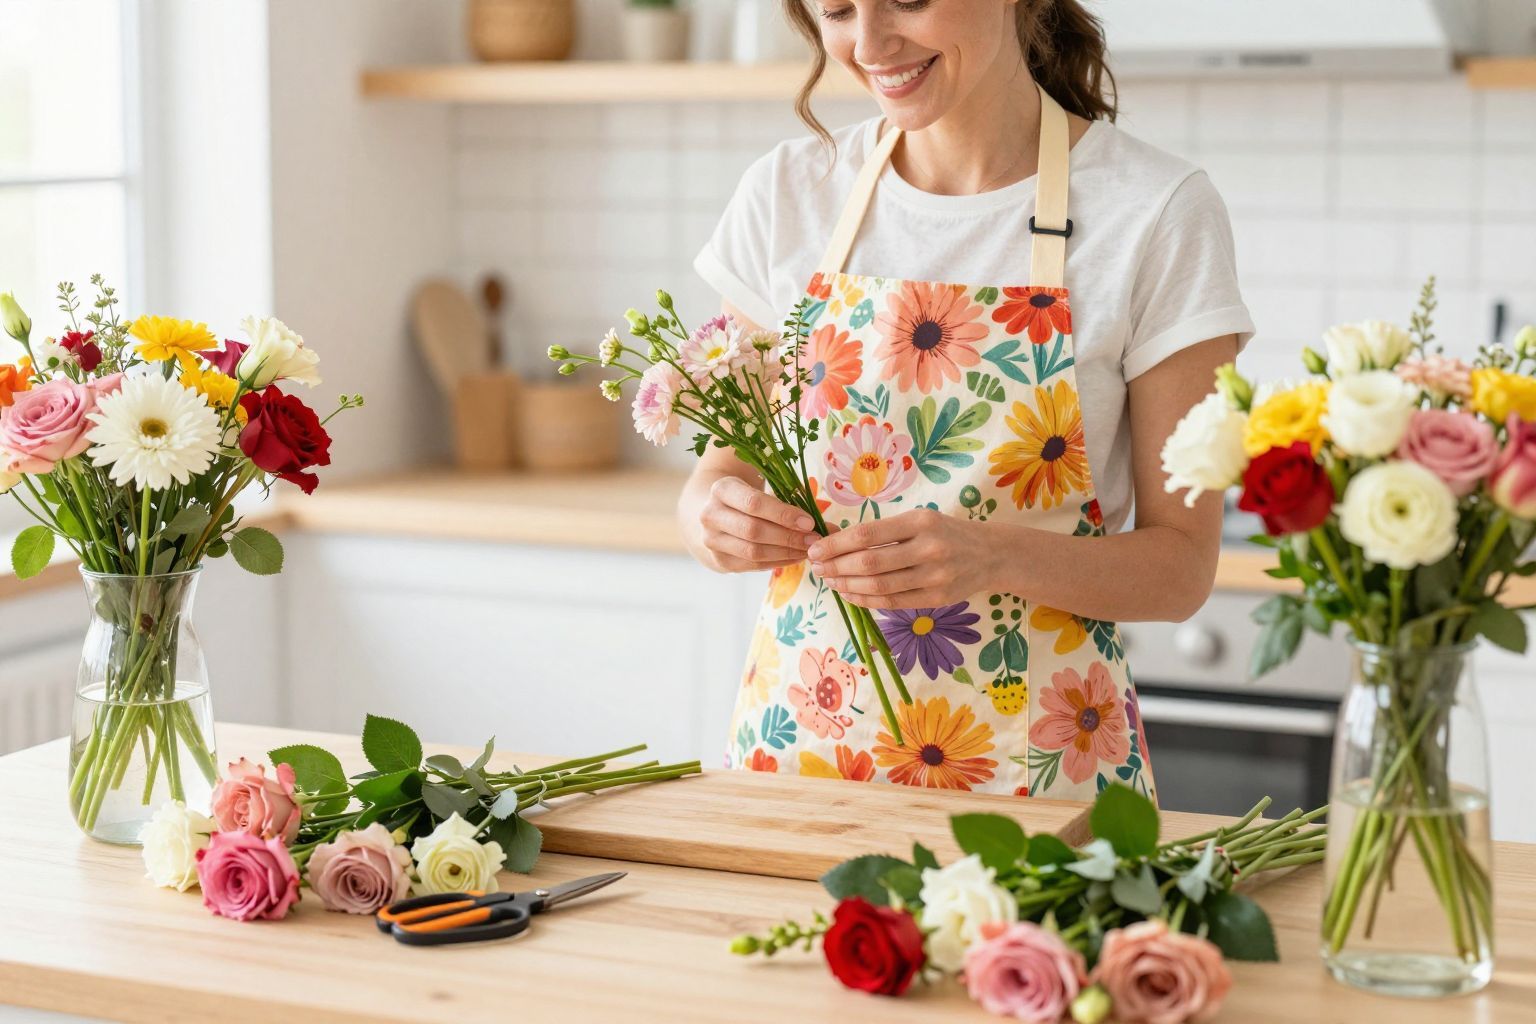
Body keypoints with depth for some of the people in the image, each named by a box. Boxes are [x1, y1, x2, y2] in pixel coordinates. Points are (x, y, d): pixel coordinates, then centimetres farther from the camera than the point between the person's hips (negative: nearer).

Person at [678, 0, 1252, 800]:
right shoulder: (789, 193, 1)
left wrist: (996, 554, -26)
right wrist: (712, 518, -17)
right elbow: (723, 470, 6)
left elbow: (1182, 564, -8)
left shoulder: (1157, 214, -10)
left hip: (1037, 762, -3)